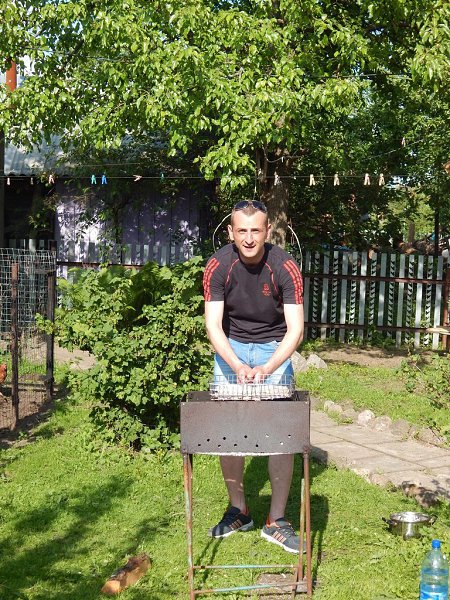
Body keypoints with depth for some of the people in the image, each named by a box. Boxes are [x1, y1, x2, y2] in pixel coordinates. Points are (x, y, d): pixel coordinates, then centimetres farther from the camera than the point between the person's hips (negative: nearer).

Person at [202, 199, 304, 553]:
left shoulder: (285, 267, -20)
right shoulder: (218, 266, -17)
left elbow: (296, 329, -23)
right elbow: (213, 325, -20)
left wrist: (267, 368, -38)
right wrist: (239, 367, -36)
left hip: (275, 348, -1)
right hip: (230, 348, 1)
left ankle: (277, 521, 3)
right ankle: (239, 512, 18)